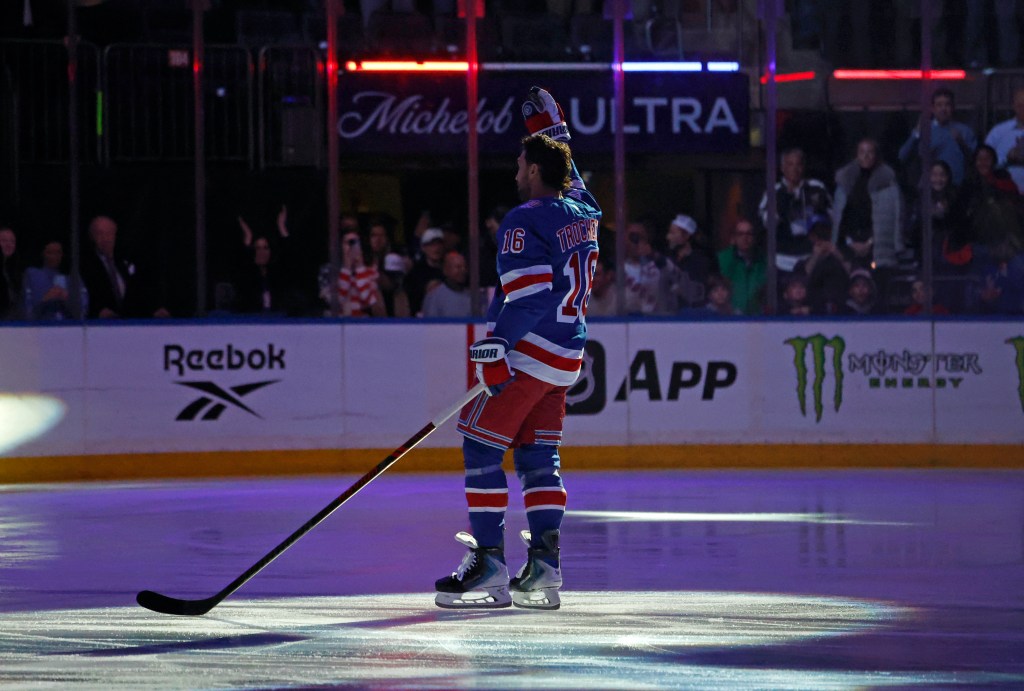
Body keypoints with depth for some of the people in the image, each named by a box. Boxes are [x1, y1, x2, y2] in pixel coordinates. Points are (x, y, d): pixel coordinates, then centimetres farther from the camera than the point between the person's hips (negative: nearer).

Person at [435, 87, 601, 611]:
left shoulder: (526, 222, -14)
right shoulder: (582, 211, 11)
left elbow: (527, 293, -23)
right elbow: (567, 172, 35)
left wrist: (495, 347, -26)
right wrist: (550, 127, 44)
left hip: (527, 353, -9)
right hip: (565, 356, 9)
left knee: (481, 446, -5)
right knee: (537, 455, 11)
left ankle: (489, 563, -11)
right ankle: (544, 568, 4)